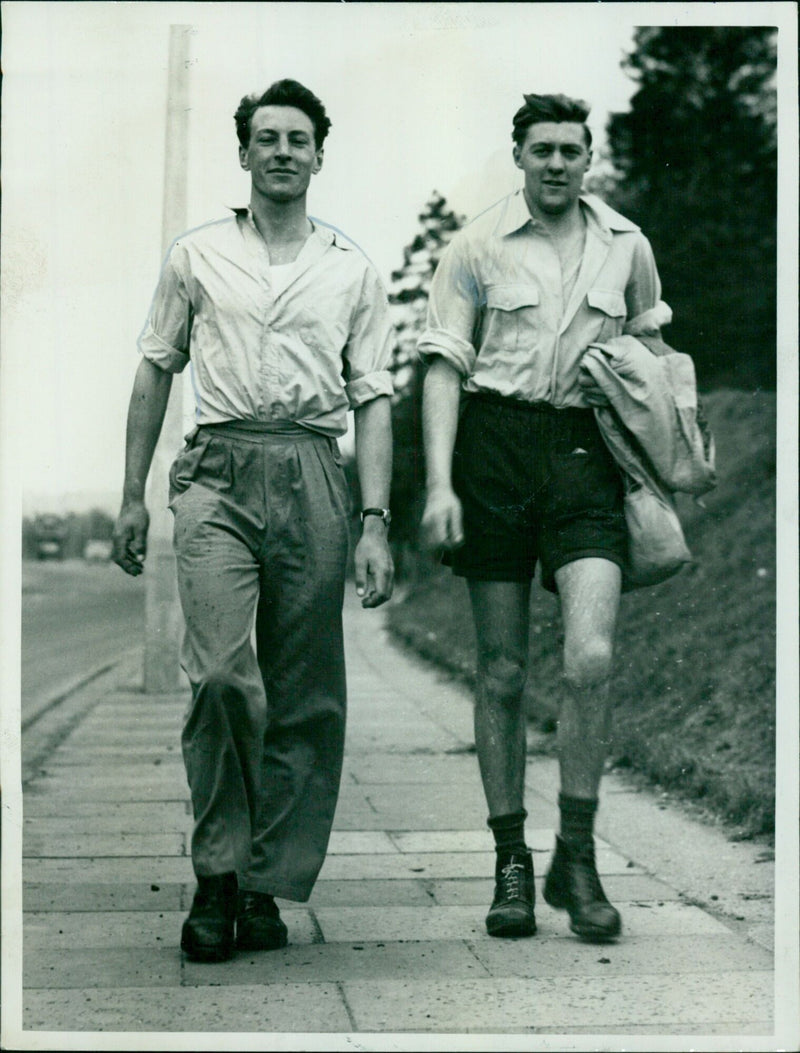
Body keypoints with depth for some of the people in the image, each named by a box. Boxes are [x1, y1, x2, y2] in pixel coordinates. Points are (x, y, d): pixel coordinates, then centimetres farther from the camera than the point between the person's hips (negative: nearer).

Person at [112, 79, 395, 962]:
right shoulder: (196, 255, 13)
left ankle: (267, 886, 10)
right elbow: (156, 370, 16)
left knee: (303, 698, 1)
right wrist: (132, 496, 11)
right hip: (218, 470, -1)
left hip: (312, 476, 1)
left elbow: (372, 399, 9)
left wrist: (374, 523, -1)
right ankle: (216, 875, -3)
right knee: (222, 673, -17)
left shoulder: (352, 270, 13)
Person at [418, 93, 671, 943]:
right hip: (495, 440, -1)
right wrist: (439, 483, -10)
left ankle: (577, 861, 0)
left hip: (585, 452, 1)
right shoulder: (477, 246, 4)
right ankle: (510, 863, 13)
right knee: (502, 672, 3)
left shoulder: (627, 246, 12)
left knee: (591, 656, -15)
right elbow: (444, 363, 1)